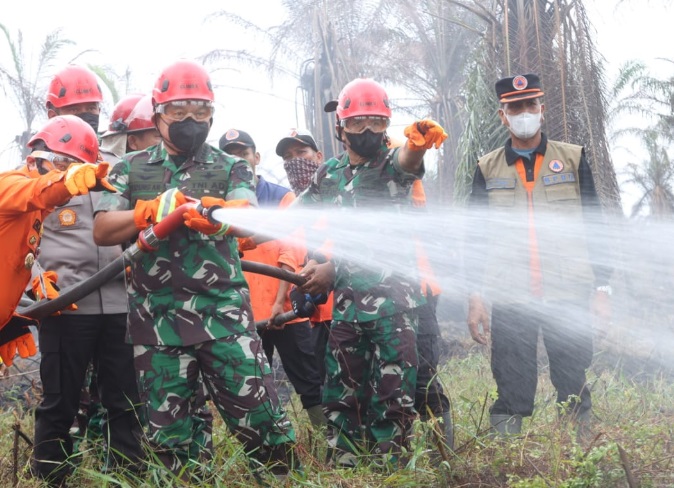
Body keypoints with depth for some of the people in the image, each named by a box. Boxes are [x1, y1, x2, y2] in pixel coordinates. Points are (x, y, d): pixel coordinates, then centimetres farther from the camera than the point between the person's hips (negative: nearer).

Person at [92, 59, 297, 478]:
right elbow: (103, 231, 1)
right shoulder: (130, 170, 12)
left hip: (224, 314, -1)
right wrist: (153, 211, -17)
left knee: (260, 418, -5)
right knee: (169, 435, 7)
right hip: (157, 320, 2)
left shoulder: (232, 169, 7)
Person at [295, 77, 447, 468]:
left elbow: (406, 161, -28)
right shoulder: (328, 175, 11)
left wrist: (417, 143, -52)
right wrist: (316, 262, 8)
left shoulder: (391, 165, -2)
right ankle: (343, 468, 19)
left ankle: (390, 469, 4)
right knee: (343, 393, 10)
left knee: (394, 393, -4)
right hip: (347, 300, 4)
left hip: (394, 299, -4)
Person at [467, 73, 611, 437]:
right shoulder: (487, 170, 11)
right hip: (510, 300, 1)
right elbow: (478, 239, 11)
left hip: (568, 297, 0)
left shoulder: (573, 159, 8)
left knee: (574, 391, 3)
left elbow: (594, 228, 9)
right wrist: (476, 297, 5)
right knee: (511, 394, 0)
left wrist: (601, 286, 3)